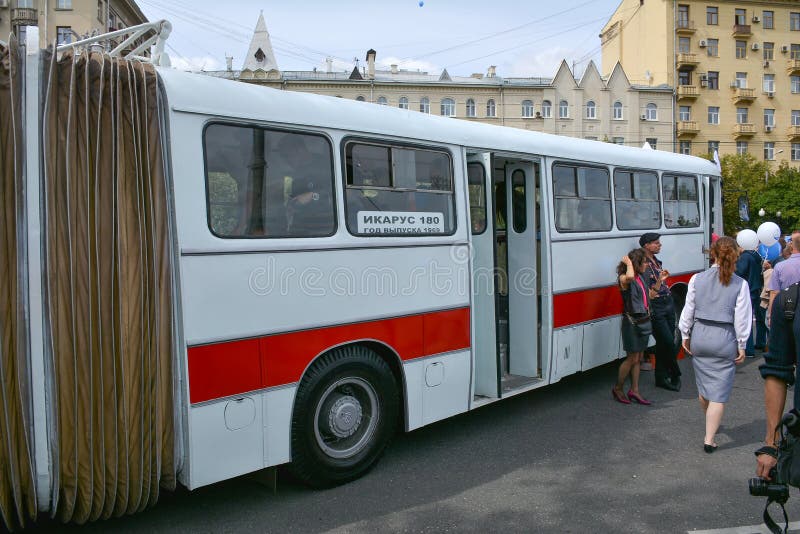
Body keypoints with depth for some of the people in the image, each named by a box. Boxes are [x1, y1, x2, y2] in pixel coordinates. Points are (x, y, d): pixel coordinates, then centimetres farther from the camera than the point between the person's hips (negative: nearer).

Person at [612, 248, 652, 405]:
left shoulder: (640, 277, 11)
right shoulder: (624, 278, -16)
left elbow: (646, 297, 24)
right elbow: (629, 276, -42)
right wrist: (628, 263, -24)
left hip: (643, 320, 8)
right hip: (632, 321, -8)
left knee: (638, 358, 11)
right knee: (632, 358, -1)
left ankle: (634, 390, 19)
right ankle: (618, 389, 15)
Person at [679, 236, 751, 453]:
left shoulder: (697, 279, -2)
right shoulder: (740, 284, -7)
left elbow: (688, 311, 3)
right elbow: (742, 319, -5)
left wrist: (685, 335, 14)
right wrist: (741, 345, 4)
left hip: (699, 336, 3)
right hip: (725, 339, -3)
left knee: (703, 385, 20)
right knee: (719, 391, 3)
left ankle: (711, 424, 43)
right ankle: (709, 439, 3)